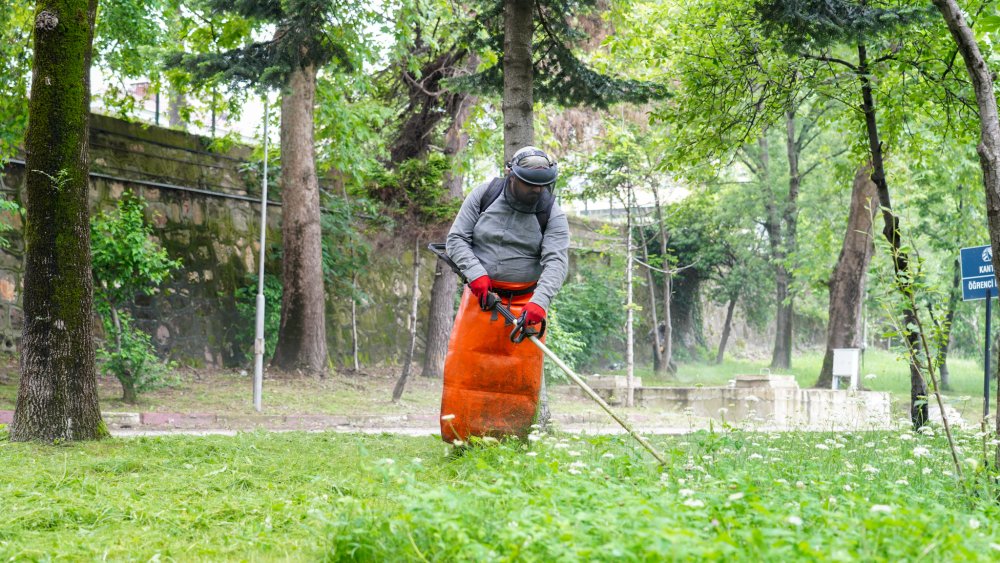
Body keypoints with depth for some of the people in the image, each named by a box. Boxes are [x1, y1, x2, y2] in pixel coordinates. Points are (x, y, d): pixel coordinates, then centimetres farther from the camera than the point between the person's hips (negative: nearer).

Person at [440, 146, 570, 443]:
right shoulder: (483, 195, -3)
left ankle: (512, 439, 3)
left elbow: (556, 262, -16)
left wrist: (539, 303, -32)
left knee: (522, 374, -6)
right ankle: (458, 438, 3)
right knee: (463, 362, -5)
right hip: (481, 295, 1)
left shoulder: (552, 213, -6)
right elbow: (456, 238, -1)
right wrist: (476, 274, -18)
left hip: (526, 299, -1)